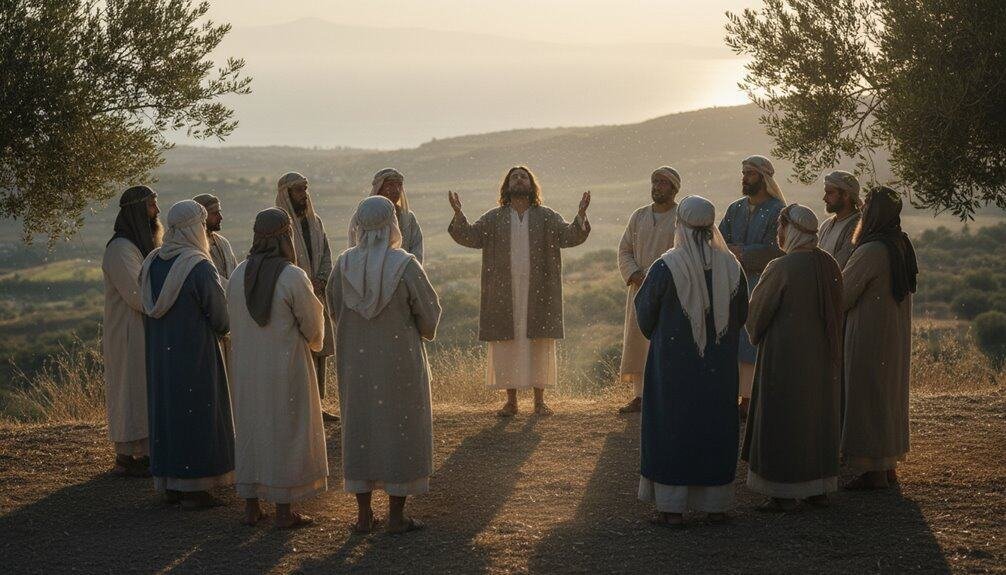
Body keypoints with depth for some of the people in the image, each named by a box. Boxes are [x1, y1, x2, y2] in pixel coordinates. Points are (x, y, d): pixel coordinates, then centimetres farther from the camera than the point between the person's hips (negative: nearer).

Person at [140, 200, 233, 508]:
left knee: (165, 409, 14)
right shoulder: (199, 266, -18)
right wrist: (218, 331, 9)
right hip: (195, 353, -6)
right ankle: (193, 487, 5)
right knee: (196, 413, 3)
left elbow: (147, 310, 10)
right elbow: (220, 316, -12)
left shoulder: (151, 263, 2)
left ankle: (168, 484, 20)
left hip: (159, 353, 7)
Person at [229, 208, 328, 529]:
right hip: (286, 367, -5)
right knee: (286, 432, 4)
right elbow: (313, 326, -8)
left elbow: (233, 324, 8)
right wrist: (314, 343, 14)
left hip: (246, 367, 5)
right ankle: (283, 510, 8)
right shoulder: (292, 277, -17)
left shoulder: (239, 274, -1)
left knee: (250, 430, 14)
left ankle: (250, 506, 19)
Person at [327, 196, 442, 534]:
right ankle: (396, 516, 10)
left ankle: (363, 514, 17)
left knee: (359, 428, 13)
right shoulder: (405, 265, -16)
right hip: (400, 362, -3)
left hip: (355, 363, 3)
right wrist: (421, 331, 14)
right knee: (399, 429, 7)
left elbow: (334, 310, 5)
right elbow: (429, 313, -8)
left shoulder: (344, 264, -6)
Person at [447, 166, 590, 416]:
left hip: (537, 292, 0)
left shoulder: (546, 217, 7)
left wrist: (581, 214, -21)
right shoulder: (494, 218, 8)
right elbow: (470, 236, -1)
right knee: (506, 344, 1)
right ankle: (511, 401, 9)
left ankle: (539, 400, 9)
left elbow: (569, 236, -4)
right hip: (504, 293, 0)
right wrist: (458, 213, -17)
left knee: (540, 345, 1)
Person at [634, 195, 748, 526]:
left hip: (674, 362, -3)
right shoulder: (731, 266, -3)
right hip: (719, 368, 3)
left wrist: (657, 335, 18)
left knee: (672, 427, 5)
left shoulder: (666, 266, -15)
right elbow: (741, 315, 8)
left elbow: (645, 312, -3)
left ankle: (672, 508, 4)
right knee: (716, 427, 12)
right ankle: (716, 505, 17)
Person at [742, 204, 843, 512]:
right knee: (818, 415, 16)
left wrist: (757, 335, 12)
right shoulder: (830, 265, -1)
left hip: (785, 355, -6)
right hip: (822, 356, 6)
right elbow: (835, 311, 10)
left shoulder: (780, 268, -19)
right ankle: (820, 487, 23)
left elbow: (756, 313, -9)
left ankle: (786, 494, 5)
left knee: (783, 420, 3)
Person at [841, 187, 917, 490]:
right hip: (896, 335, 9)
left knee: (868, 398, 0)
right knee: (890, 396, 16)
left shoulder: (870, 251, -22)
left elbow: (842, 296, -17)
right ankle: (888, 467, 25)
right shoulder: (903, 246, 4)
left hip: (869, 336, -9)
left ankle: (873, 472, 4)